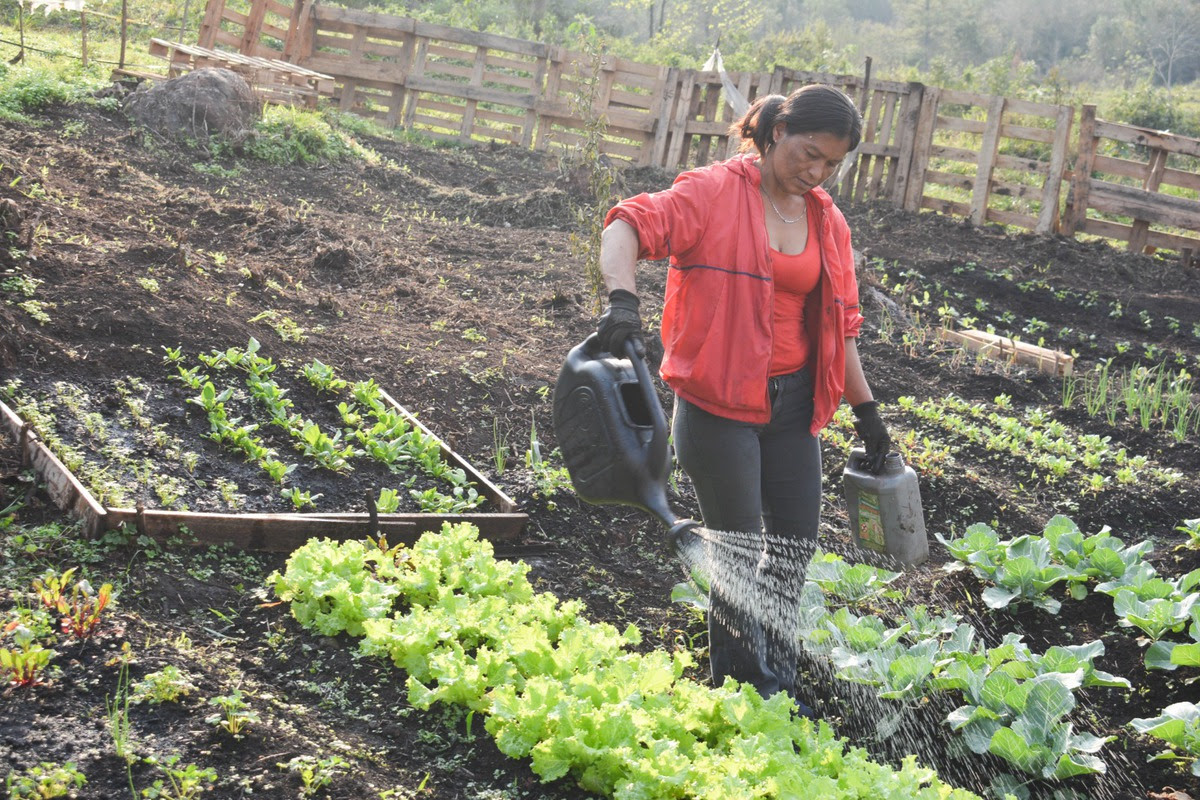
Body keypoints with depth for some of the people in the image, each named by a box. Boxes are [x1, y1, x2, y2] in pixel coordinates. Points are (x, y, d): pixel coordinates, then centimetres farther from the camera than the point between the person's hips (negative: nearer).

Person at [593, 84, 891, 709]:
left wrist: (864, 407, 16)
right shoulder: (716, 192, -11)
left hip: (791, 402, 6)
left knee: (795, 541, 11)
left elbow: (837, 323, 16)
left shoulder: (827, 222, 9)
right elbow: (628, 226, -24)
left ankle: (778, 682, 29)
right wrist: (622, 299, -42)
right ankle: (741, 688, 17)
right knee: (740, 549, 0)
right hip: (719, 404, -6)